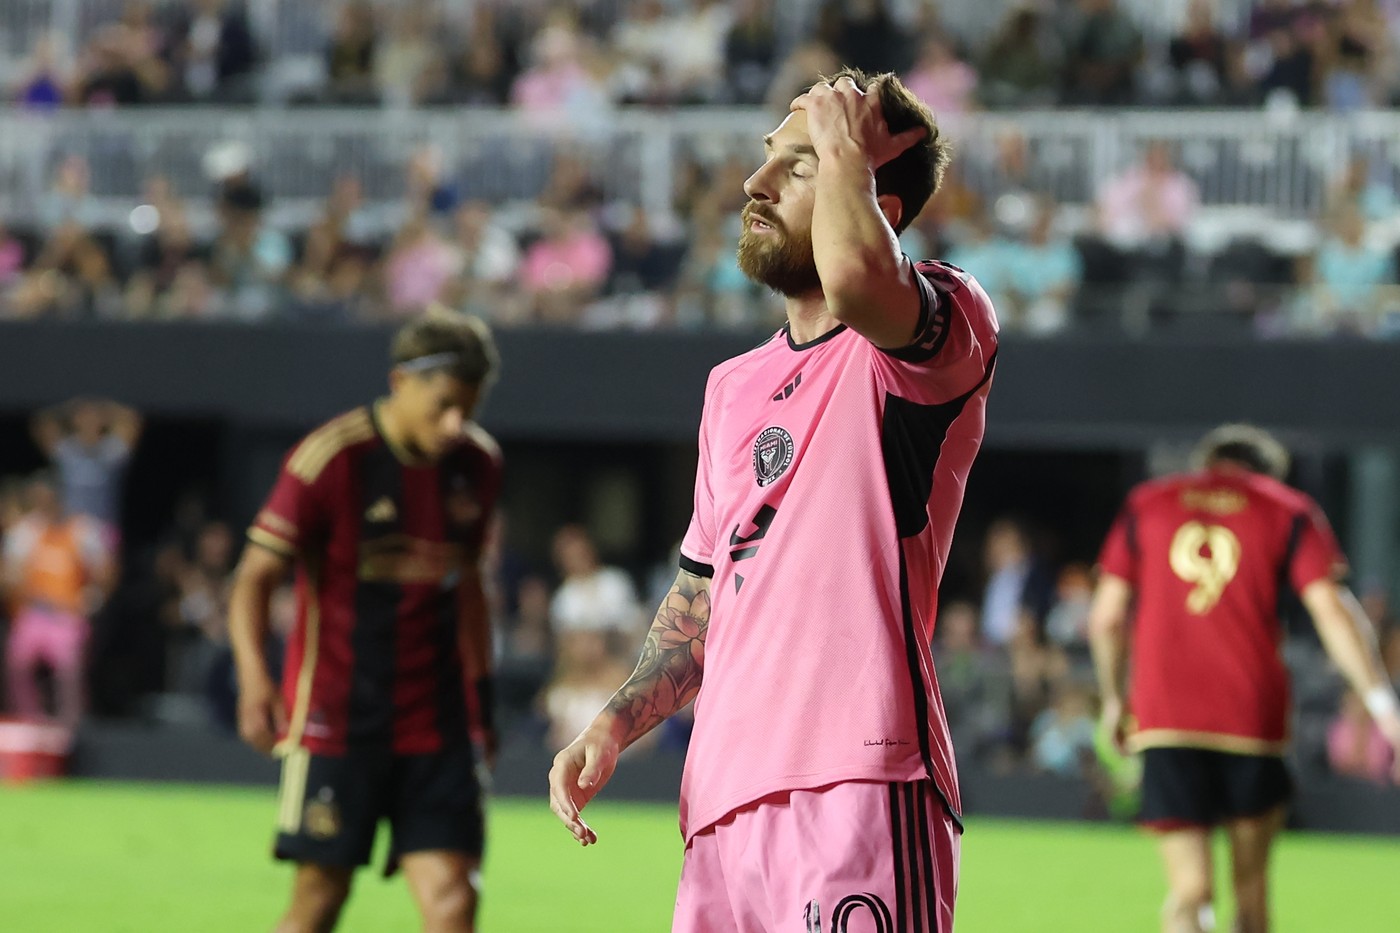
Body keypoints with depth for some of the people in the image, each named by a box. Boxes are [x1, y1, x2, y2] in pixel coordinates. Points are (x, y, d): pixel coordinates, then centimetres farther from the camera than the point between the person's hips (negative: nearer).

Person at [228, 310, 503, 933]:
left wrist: (481, 688, 23)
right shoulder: (330, 460, -12)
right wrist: (254, 678, -25)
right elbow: (255, 577, -10)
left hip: (436, 723, 4)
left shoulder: (478, 465, 5)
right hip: (336, 715, -4)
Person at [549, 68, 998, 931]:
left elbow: (857, 277, -27)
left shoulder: (948, 322, -2)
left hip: (859, 790, -7)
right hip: (723, 801, 8)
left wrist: (845, 149, -8)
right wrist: (614, 727, 13)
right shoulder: (735, 388, 23)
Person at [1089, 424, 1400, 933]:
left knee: (1188, 890, -6)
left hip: (1165, 719, 1)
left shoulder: (1145, 504, 14)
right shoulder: (1289, 511, 8)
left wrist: (1113, 699, 24)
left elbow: (1107, 617, 11)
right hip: (1253, 715, 0)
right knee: (1251, 886, 13)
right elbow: (1332, 610, -3)